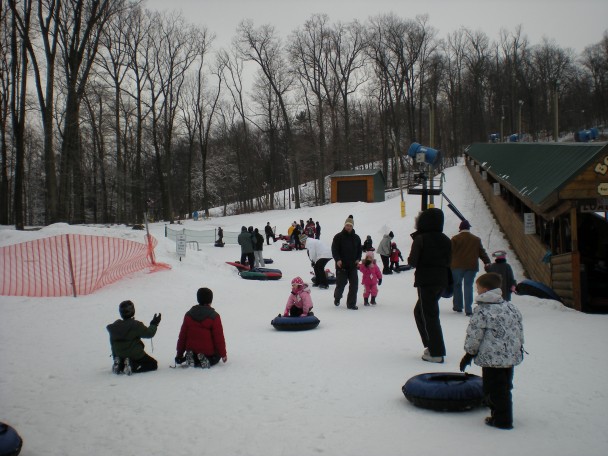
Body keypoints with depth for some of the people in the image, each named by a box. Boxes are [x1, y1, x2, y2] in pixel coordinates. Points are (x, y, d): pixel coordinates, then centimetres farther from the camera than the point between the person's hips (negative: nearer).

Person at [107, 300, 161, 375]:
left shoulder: (114, 326, -2)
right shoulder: (136, 325, -19)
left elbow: (113, 344, 7)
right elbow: (149, 333, -12)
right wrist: (154, 324, 5)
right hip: (135, 355, -6)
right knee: (153, 364, 6)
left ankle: (120, 365, 2)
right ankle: (133, 367, -14)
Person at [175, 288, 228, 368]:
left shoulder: (189, 315, 0)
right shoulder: (214, 316, -13)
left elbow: (182, 335, 3)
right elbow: (219, 337, -11)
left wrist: (179, 353, 11)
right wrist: (223, 354, 0)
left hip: (191, 350, 4)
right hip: (209, 351, -4)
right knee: (216, 356, 27)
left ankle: (191, 358, 0)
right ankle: (207, 361, -7)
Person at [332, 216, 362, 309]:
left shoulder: (356, 237, 10)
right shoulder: (338, 237, -2)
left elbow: (359, 250, 17)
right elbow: (334, 250, -5)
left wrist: (358, 259, 1)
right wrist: (337, 260, -19)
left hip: (353, 265, 3)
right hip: (341, 265, -3)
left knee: (354, 284, -1)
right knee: (341, 284, 3)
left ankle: (351, 303, 7)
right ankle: (337, 297, 33)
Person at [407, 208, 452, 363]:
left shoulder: (420, 239, -12)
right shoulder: (446, 240, 6)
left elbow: (412, 261, -14)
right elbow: (448, 261, 11)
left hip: (426, 281, -7)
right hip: (441, 280, 7)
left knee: (430, 315, -2)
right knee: (419, 310, 22)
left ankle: (436, 353, -2)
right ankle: (432, 345, 23)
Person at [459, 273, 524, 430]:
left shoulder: (481, 311, -14)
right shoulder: (511, 307, 7)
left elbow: (474, 336, -11)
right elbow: (520, 329, 14)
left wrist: (469, 354, 1)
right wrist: (519, 347, 27)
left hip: (492, 358, -7)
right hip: (511, 356, 7)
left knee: (494, 389, 4)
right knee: (505, 387, 19)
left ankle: (501, 419, 8)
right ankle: (504, 416, 29)